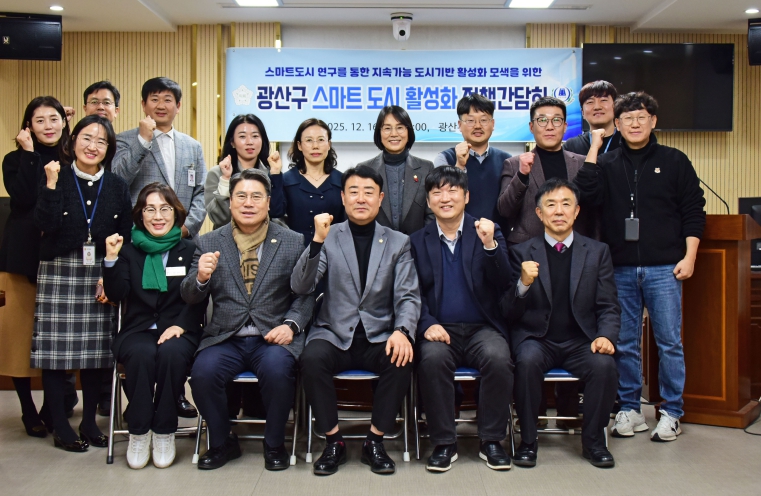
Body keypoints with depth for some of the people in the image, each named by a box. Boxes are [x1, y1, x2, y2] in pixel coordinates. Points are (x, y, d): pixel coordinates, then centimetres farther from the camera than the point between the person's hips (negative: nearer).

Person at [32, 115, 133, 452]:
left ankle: (89, 422, 19)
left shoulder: (117, 186, 8)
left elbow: (126, 237, 7)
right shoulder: (53, 179, 2)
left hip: (101, 275, 2)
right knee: (55, 349, -2)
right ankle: (60, 427, 11)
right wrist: (52, 184, -18)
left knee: (97, 350, 5)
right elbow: (46, 225, -11)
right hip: (59, 273, -2)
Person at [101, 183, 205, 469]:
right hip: (138, 330, 1)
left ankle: (165, 432, -19)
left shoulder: (190, 250, 9)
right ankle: (138, 432, -17)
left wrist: (181, 325, -13)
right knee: (142, 354, -33)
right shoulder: (129, 251, 12)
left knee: (171, 353, -34)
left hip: (179, 331, -1)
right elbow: (117, 295, 2)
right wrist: (111, 260, -11)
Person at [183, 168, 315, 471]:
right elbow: (190, 297, 7)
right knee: (203, 371, -26)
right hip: (225, 338, 2)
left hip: (273, 337, -1)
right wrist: (200, 277, -15)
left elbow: (305, 294, 5)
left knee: (277, 369, -32)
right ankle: (222, 443, 3)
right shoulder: (209, 243, 10)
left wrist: (290, 325, -13)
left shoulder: (292, 242, 6)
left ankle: (275, 445, -4)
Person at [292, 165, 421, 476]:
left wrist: (403, 331, -21)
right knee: (312, 358, -30)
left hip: (379, 336, 1)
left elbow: (408, 296, 0)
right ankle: (333, 440, -11)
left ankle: (375, 441, -10)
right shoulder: (329, 238, 5)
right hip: (334, 334, 0)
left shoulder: (398, 242, 8)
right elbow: (300, 287, -6)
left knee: (402, 359, -29)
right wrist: (317, 240, -20)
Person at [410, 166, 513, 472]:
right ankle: (444, 444, -15)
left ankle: (491, 441, -12)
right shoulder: (418, 241, 11)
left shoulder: (489, 232, 8)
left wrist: (490, 245, -19)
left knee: (498, 358, -31)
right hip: (439, 329, 0)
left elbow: (504, 285, -4)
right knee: (433, 358, -32)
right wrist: (427, 324, -11)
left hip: (483, 328, 0)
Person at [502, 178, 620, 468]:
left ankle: (593, 440, -5)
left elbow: (609, 306, 7)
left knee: (605, 364, -28)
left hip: (580, 341, 2)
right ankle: (527, 441, -13)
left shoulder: (598, 252, 9)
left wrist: (606, 336, -14)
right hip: (535, 339, -1)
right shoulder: (522, 253, 4)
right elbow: (509, 313, -1)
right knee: (528, 361, -33)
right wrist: (523, 284, -22)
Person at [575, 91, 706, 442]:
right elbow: (588, 196, -8)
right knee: (625, 344, 8)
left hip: (663, 268, -2)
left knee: (669, 342, 1)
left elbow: (694, 212, 4)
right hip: (620, 269, 2)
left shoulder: (674, 161, 5)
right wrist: (593, 149, -6)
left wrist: (689, 256, -5)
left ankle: (671, 414, 12)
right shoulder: (607, 164, 9)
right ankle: (630, 410, 19)